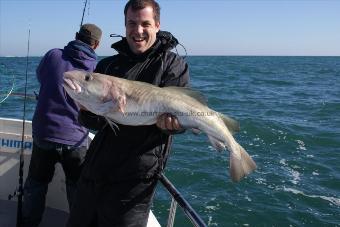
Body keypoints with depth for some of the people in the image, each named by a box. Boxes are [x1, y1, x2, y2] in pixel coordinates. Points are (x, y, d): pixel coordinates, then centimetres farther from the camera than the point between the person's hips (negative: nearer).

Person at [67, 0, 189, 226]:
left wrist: (170, 122, -32)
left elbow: (180, 112, -9)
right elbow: (92, 122, 8)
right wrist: (87, 110, -15)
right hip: (95, 169, 5)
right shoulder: (108, 65, 11)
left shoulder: (173, 64, -1)